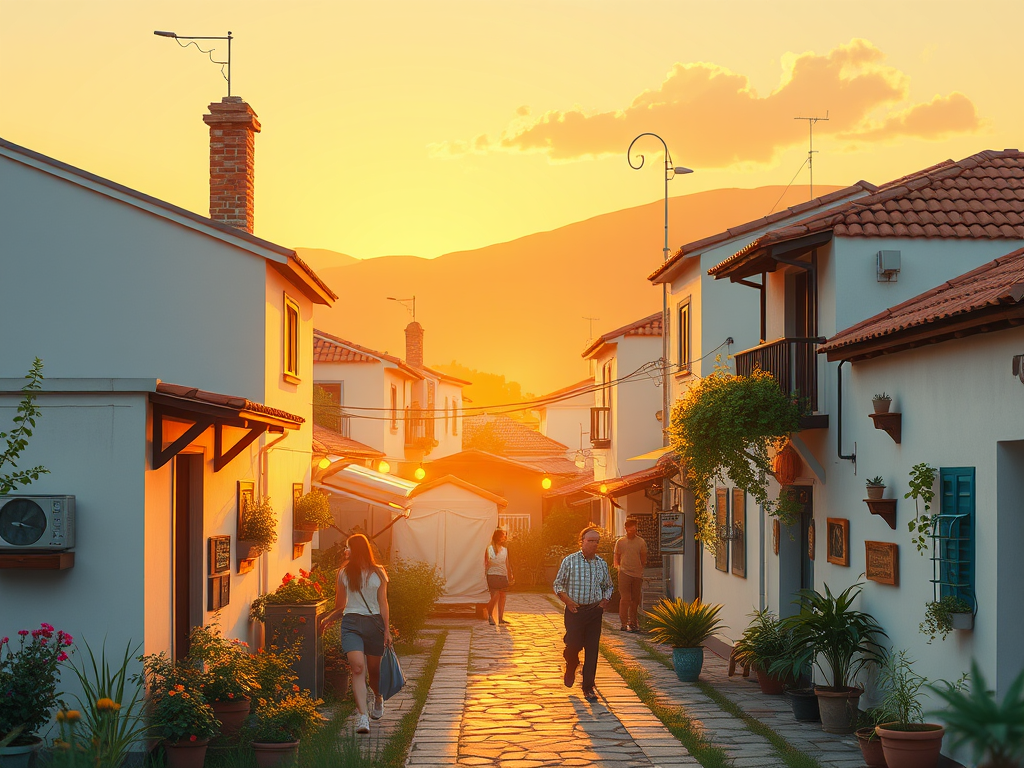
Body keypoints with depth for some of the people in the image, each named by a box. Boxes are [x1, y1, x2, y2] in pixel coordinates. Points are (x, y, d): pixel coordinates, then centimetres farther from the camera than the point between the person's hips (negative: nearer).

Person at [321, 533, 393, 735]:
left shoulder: (378, 573, 7)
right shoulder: (344, 573, 9)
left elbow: (383, 604, 7)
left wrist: (387, 631, 3)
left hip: (374, 622, 0)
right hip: (352, 623, 0)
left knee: (373, 669, 9)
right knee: (358, 667, -18)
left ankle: (378, 698, 43)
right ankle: (362, 716, -24)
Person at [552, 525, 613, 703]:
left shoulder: (602, 564, 7)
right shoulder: (569, 561, -3)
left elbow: (608, 586, 20)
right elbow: (558, 584, 2)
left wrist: (605, 600, 2)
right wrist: (567, 600, -13)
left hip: (595, 611, 3)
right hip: (575, 610, -3)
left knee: (592, 650, 1)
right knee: (574, 644, -8)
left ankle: (588, 688, 10)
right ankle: (570, 668, 29)